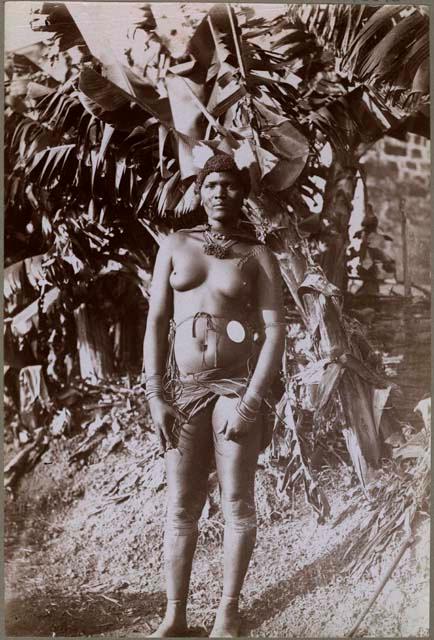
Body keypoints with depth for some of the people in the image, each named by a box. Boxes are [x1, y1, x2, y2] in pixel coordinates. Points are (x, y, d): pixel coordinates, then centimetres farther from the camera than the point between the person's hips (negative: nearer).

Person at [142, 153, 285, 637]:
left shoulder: (258, 257, 2)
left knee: (237, 503, 5)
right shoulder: (175, 246, 7)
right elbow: (156, 322, 4)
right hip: (183, 390, 2)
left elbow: (275, 331, -5)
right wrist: (155, 395, -4)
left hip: (237, 386, -2)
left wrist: (251, 402, -14)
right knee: (180, 508, 6)